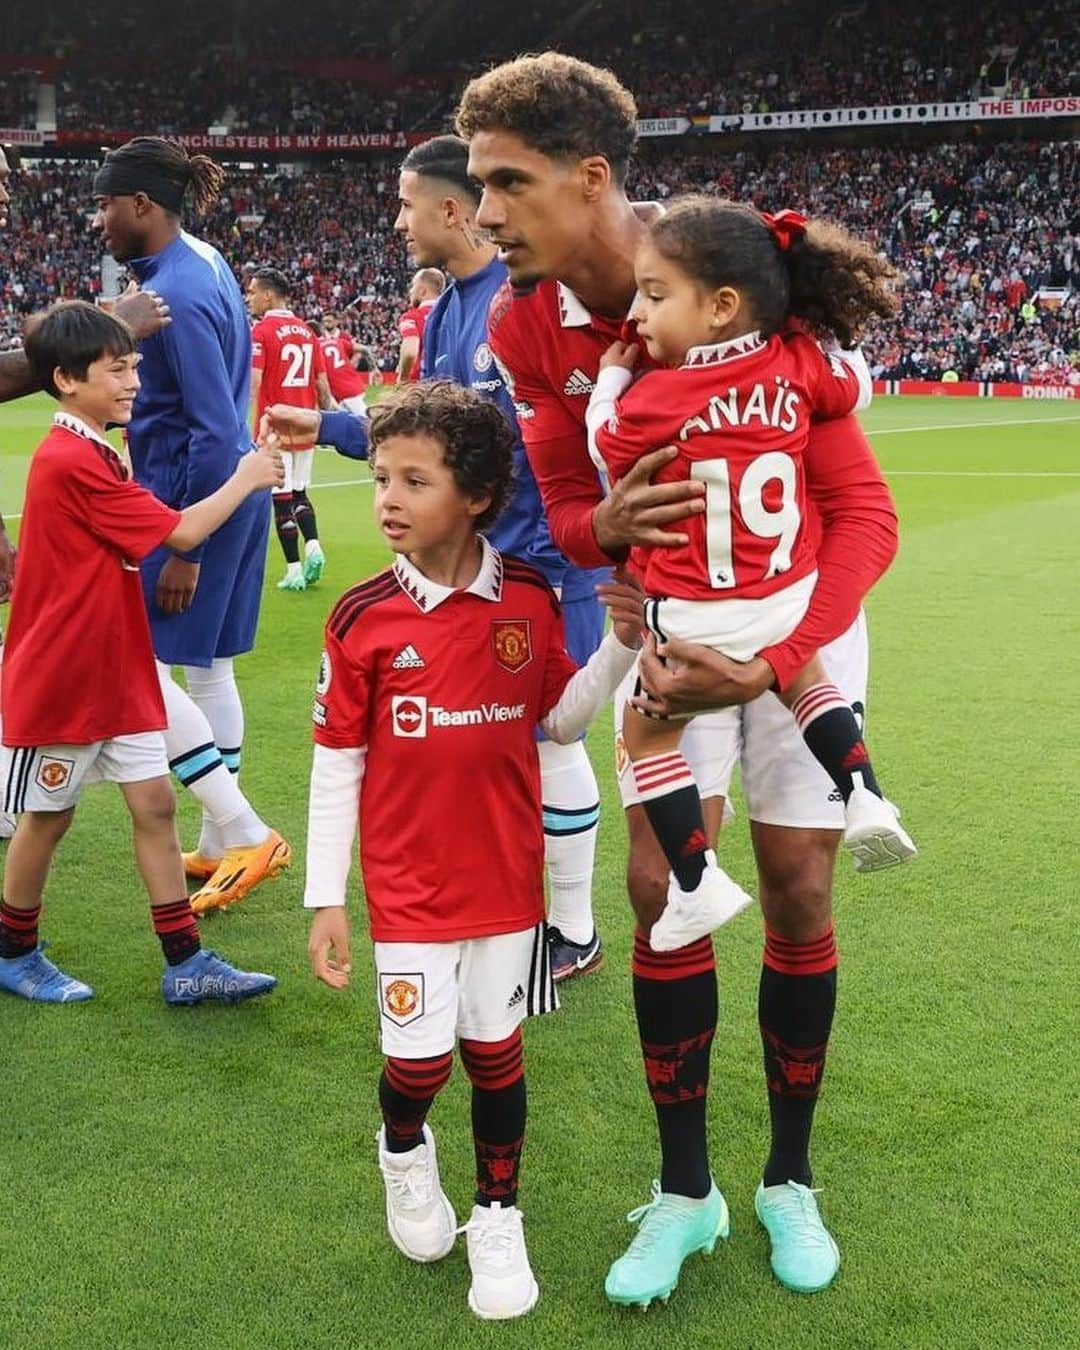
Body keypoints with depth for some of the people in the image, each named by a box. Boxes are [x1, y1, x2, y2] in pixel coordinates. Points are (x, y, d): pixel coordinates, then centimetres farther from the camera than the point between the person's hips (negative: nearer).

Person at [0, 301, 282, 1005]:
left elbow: (154, 530, 8)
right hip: (62, 678, -9)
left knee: (156, 803, 6)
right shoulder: (71, 462, -21)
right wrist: (244, 480, -7)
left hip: (118, 674, 9)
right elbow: (180, 531, -18)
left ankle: (187, 964, 11)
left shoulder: (90, 457, 11)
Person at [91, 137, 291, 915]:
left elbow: (215, 432, -22)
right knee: (206, 665, 14)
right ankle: (219, 846, 24)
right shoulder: (200, 260, 10)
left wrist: (185, 548, -20)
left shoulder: (177, 294, -19)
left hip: (195, 495, -10)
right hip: (234, 490, 10)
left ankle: (245, 833, -1)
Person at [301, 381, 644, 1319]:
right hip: (408, 884, -1)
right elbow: (335, 763, -5)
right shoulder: (363, 619, -10)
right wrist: (326, 899, -3)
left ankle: (498, 1217, 32)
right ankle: (404, 1148, 37)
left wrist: (621, 647, -11)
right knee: (420, 1058, 1)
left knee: (496, 1050, 12)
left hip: (507, 876, 1)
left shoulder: (530, 602, -6)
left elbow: (562, 720, 6)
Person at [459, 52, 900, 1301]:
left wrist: (769, 667, -34)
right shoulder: (525, 327, -10)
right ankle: (684, 1191, 16)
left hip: (798, 620, -3)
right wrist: (602, 527, -27)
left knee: (798, 893, 2)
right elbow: (566, 511, -1)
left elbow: (863, 509, -23)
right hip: (667, 618, 3)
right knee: (661, 889, -2)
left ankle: (788, 1180, 23)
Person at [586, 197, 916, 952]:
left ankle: (697, 883, 12)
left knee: (648, 734, 15)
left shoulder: (656, 397, -19)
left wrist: (611, 375, 16)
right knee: (804, 674, 36)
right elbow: (856, 386, 13)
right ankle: (866, 799, 21)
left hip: (697, 616, -5)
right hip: (790, 598, 5)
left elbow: (605, 446, 2)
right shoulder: (798, 362, -8)